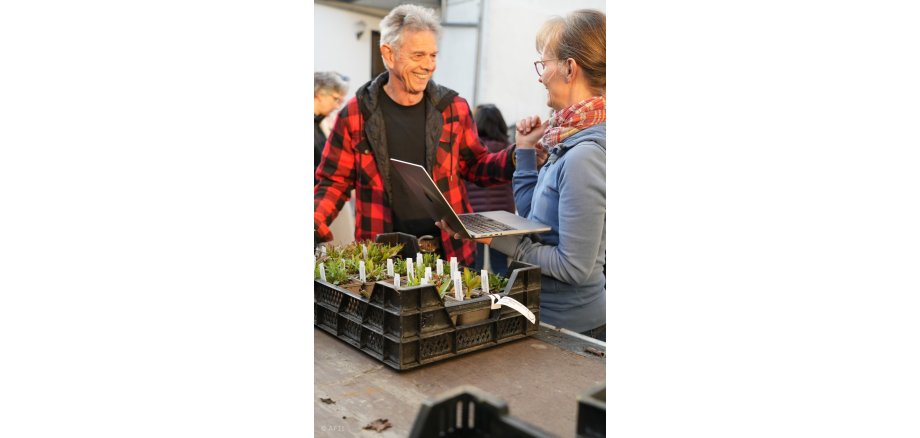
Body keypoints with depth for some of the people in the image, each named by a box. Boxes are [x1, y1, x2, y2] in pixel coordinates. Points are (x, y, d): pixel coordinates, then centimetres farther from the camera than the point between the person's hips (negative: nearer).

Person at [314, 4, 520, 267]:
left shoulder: (454, 108, 2)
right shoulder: (355, 115, -3)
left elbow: (475, 166, 12)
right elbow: (334, 182, 4)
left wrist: (517, 158, -7)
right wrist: (315, 225, -14)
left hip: (451, 250, 2)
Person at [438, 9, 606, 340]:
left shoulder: (585, 154, -25)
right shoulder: (569, 141, 3)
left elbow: (576, 267, -24)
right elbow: (532, 219, 10)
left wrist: (496, 238, -20)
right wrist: (525, 150, 6)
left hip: (572, 326, -8)